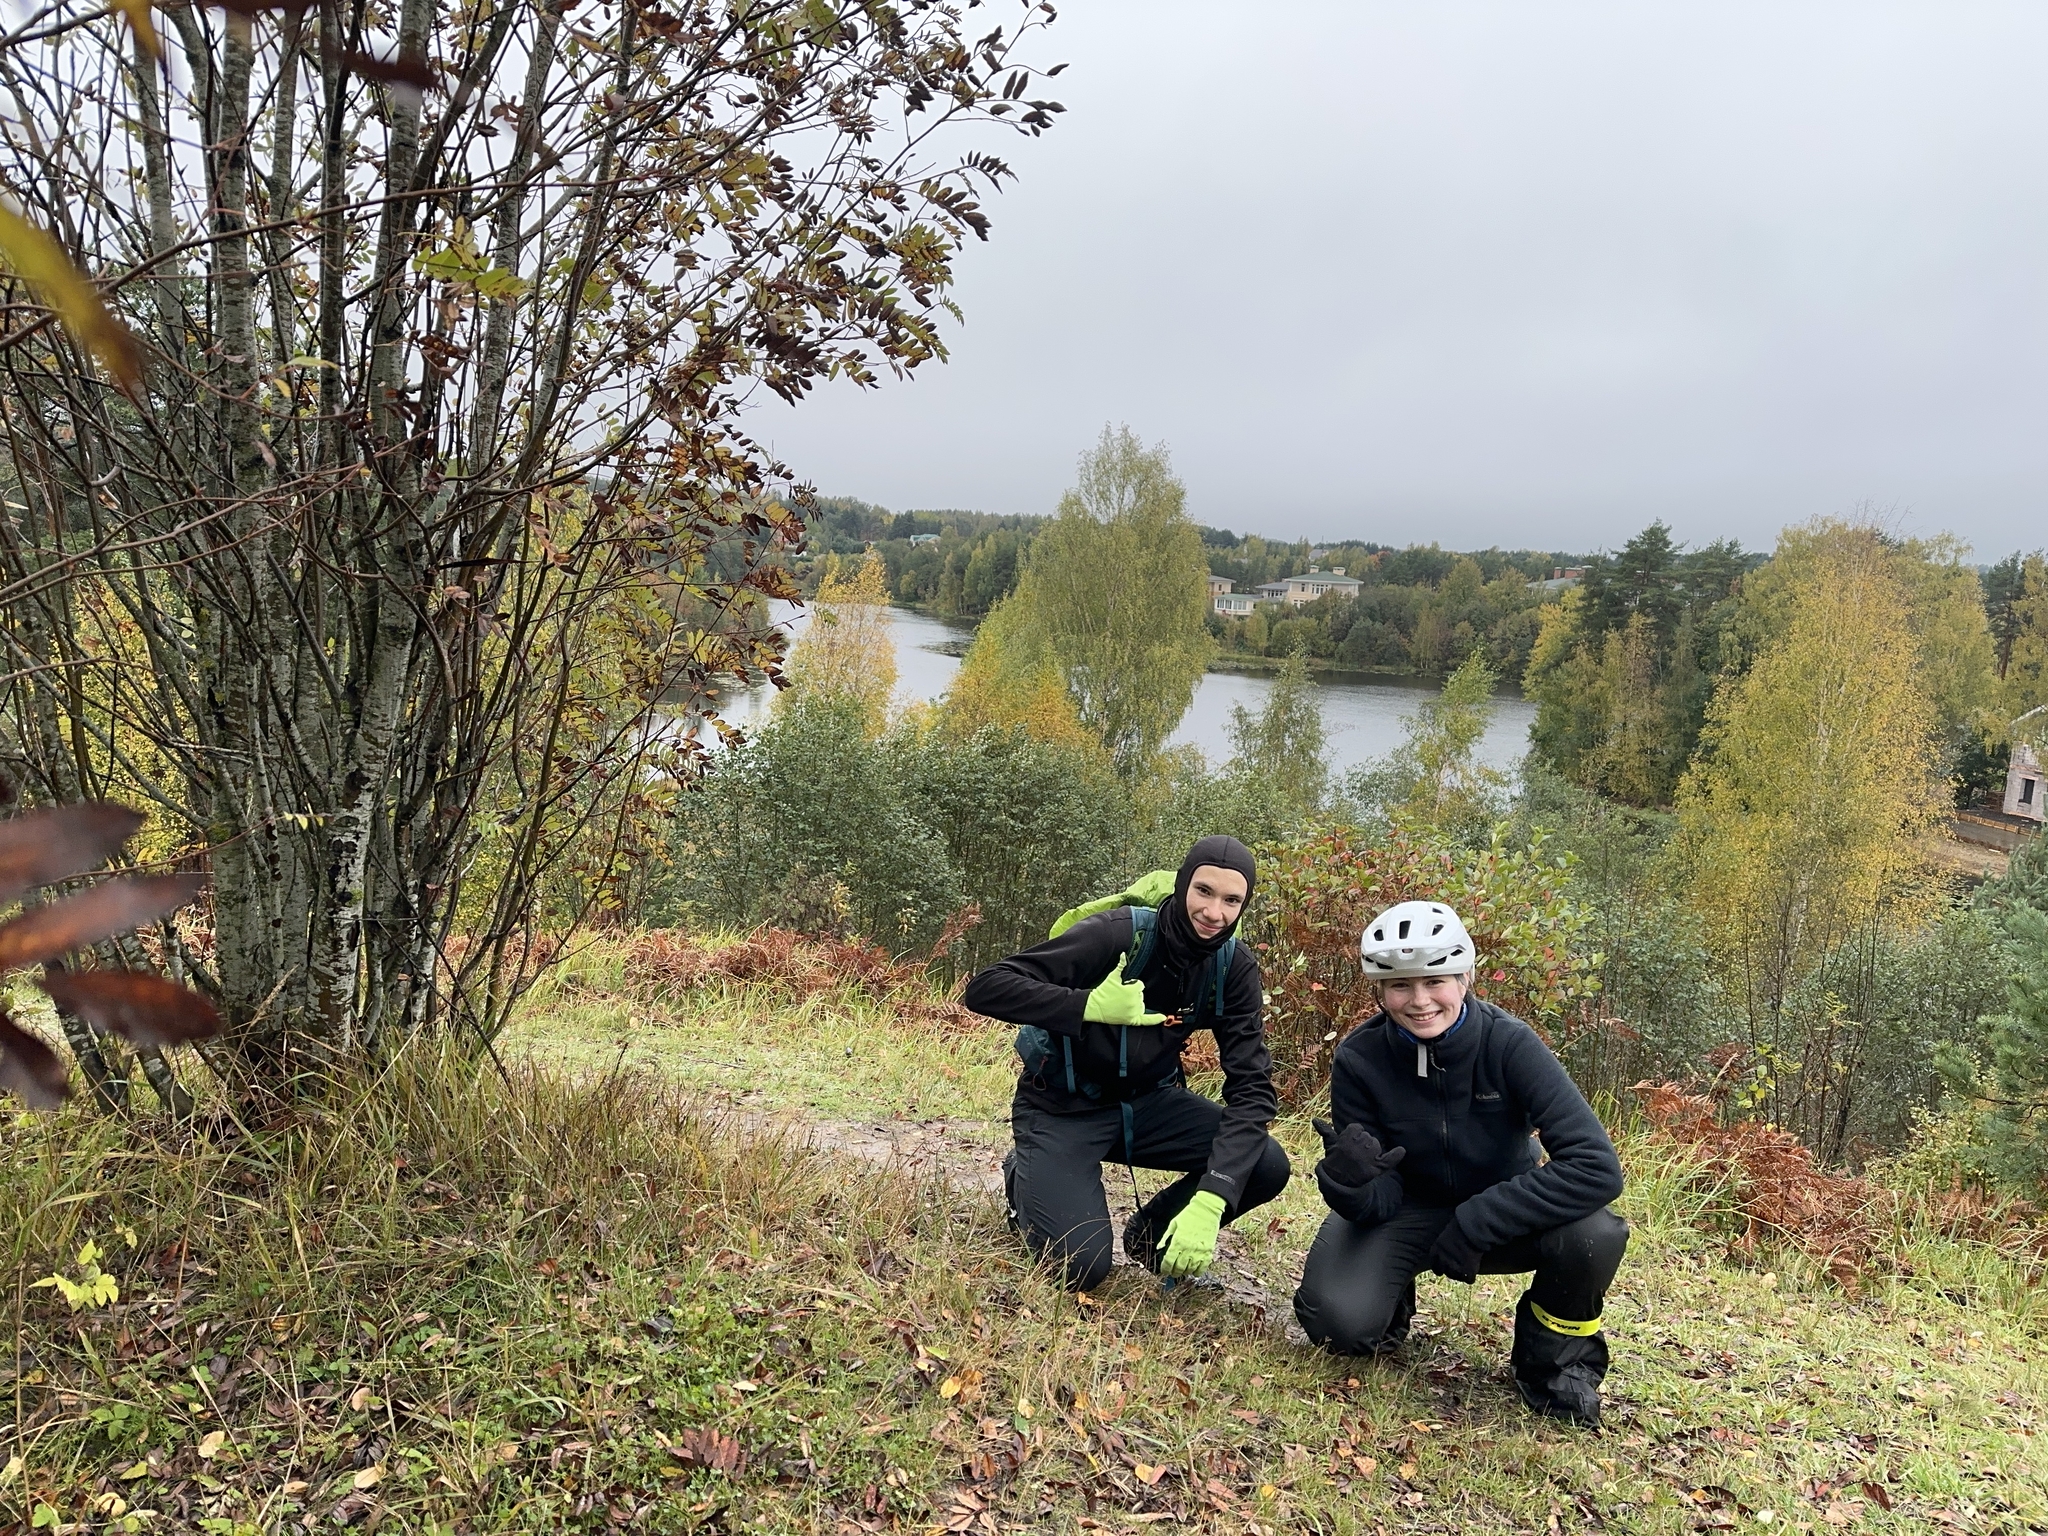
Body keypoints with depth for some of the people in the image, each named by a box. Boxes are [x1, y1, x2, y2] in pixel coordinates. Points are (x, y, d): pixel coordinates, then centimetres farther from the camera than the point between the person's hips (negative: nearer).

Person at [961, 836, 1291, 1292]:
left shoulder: (1233, 967, -11)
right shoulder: (1119, 933, -25)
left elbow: (1252, 1088, -16)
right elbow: (985, 988, -28)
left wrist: (1209, 1202, -29)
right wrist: (1092, 1005, -41)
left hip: (1147, 1102, 5)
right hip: (1064, 1106, -4)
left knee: (1267, 1165, -16)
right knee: (1083, 1267, -20)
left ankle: (1152, 1233, 11)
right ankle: (1025, 1178, 13)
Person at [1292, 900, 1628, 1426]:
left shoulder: (1508, 1043, -24)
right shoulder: (1359, 1059, -20)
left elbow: (1597, 1166, -32)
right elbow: (1378, 1203, -17)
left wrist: (1477, 1222, -34)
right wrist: (1350, 1179, -42)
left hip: (1500, 1210, 0)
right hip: (1410, 1211, 0)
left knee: (1595, 1235, -32)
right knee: (1340, 1322, -26)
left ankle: (1555, 1357, 0)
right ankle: (1393, 1304, 13)